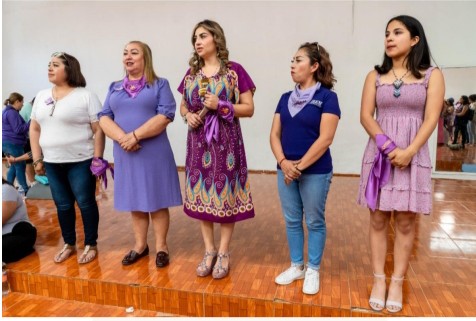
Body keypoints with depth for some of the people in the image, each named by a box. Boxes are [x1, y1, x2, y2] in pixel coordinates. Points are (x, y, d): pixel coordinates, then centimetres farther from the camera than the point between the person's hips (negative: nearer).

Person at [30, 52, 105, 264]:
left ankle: (91, 245, 18)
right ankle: (69, 244, 30)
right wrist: (37, 159, 9)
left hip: (81, 162, -5)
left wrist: (97, 160, -12)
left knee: (85, 203, 2)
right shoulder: (41, 96, 11)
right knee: (62, 205, 13)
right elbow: (34, 129, 14)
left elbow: (98, 130, -9)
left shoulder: (86, 96, -6)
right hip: (52, 163, 5)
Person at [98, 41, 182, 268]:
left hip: (154, 153, -4)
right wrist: (122, 138, -14)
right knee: (134, 202, 12)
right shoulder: (115, 88, 14)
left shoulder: (159, 84, 1)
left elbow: (165, 116, -12)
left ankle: (161, 246, 17)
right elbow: (103, 118, 5)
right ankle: (140, 245, 26)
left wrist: (135, 135, -18)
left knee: (157, 201, 3)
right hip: (125, 154, 4)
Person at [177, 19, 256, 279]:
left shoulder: (234, 70, -2)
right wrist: (188, 115, -4)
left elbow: (249, 108, -4)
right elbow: (183, 105, 18)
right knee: (200, 194, 6)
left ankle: (223, 252, 17)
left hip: (225, 141, -4)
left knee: (225, 193, 0)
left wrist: (221, 106, -17)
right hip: (198, 142, 5)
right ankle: (209, 250, 22)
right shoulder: (192, 72, 12)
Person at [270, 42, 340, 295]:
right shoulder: (286, 98, 9)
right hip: (285, 170, 5)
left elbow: (325, 138, -15)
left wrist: (300, 166, -15)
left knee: (314, 222, 8)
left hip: (315, 172, -5)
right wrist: (283, 162, -11)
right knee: (292, 220, 14)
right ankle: (296, 266, 30)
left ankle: (313, 271, 25)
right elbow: (275, 134, 5)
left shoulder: (327, 97, -7)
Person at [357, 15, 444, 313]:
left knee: (406, 221, 4)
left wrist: (409, 152, -18)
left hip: (413, 155, -1)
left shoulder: (432, 75, 5)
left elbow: (431, 119, -4)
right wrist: (388, 147, -15)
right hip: (379, 154, 1)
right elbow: (366, 116, -1)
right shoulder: (375, 75, 8)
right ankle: (379, 279, 15)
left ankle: (397, 282, 15)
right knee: (378, 219, 4)